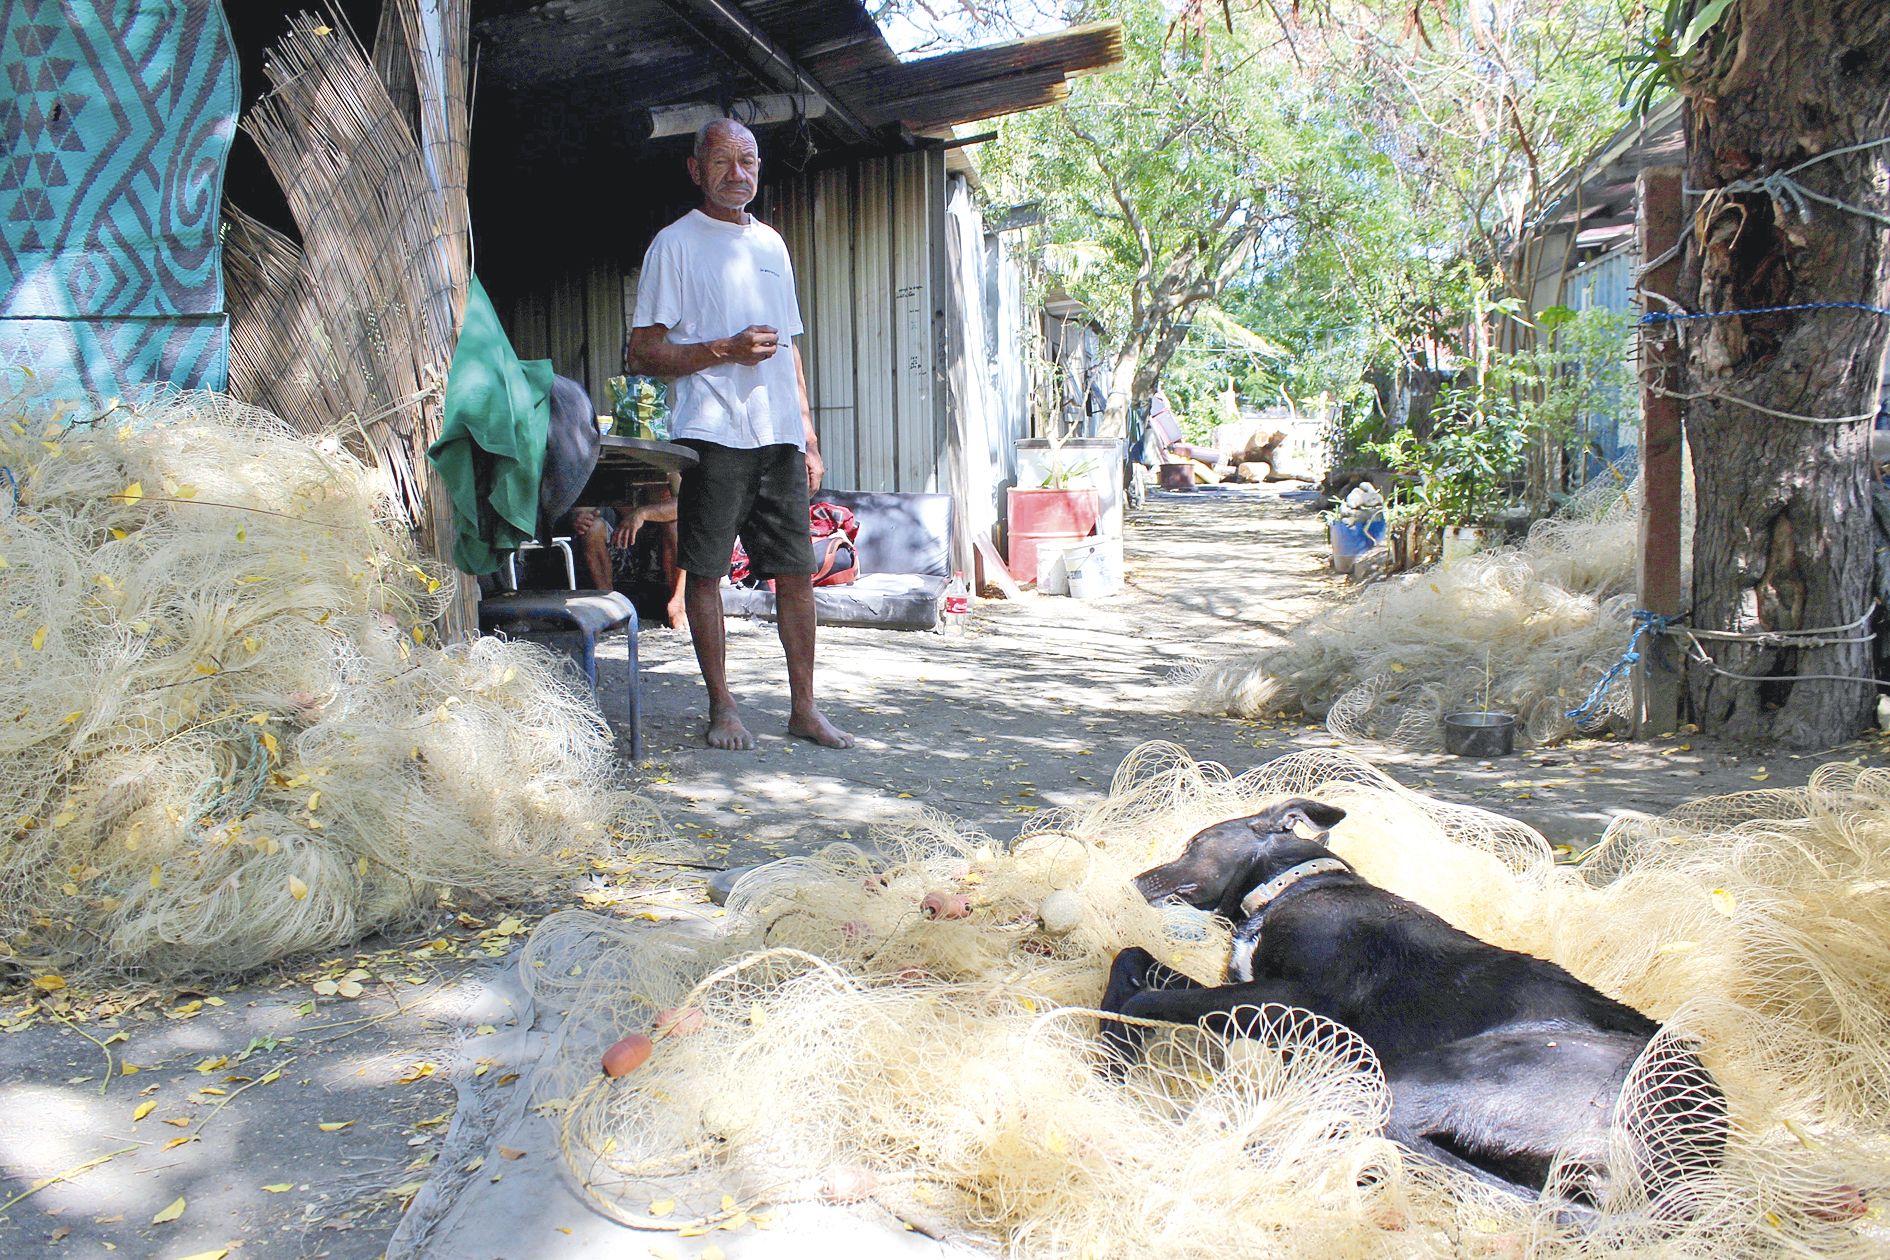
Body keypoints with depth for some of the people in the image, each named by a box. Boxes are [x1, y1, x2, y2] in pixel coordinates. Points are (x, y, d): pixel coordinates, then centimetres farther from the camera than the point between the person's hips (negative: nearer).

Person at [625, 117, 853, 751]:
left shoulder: (771, 243, 19)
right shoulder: (675, 243, 2)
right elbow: (643, 352, -3)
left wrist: (808, 437, 15)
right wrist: (724, 350, -15)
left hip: (779, 436, 5)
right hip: (711, 435, -5)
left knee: (796, 573, 4)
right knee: (704, 573, 0)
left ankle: (804, 707, 12)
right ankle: (722, 707, 11)